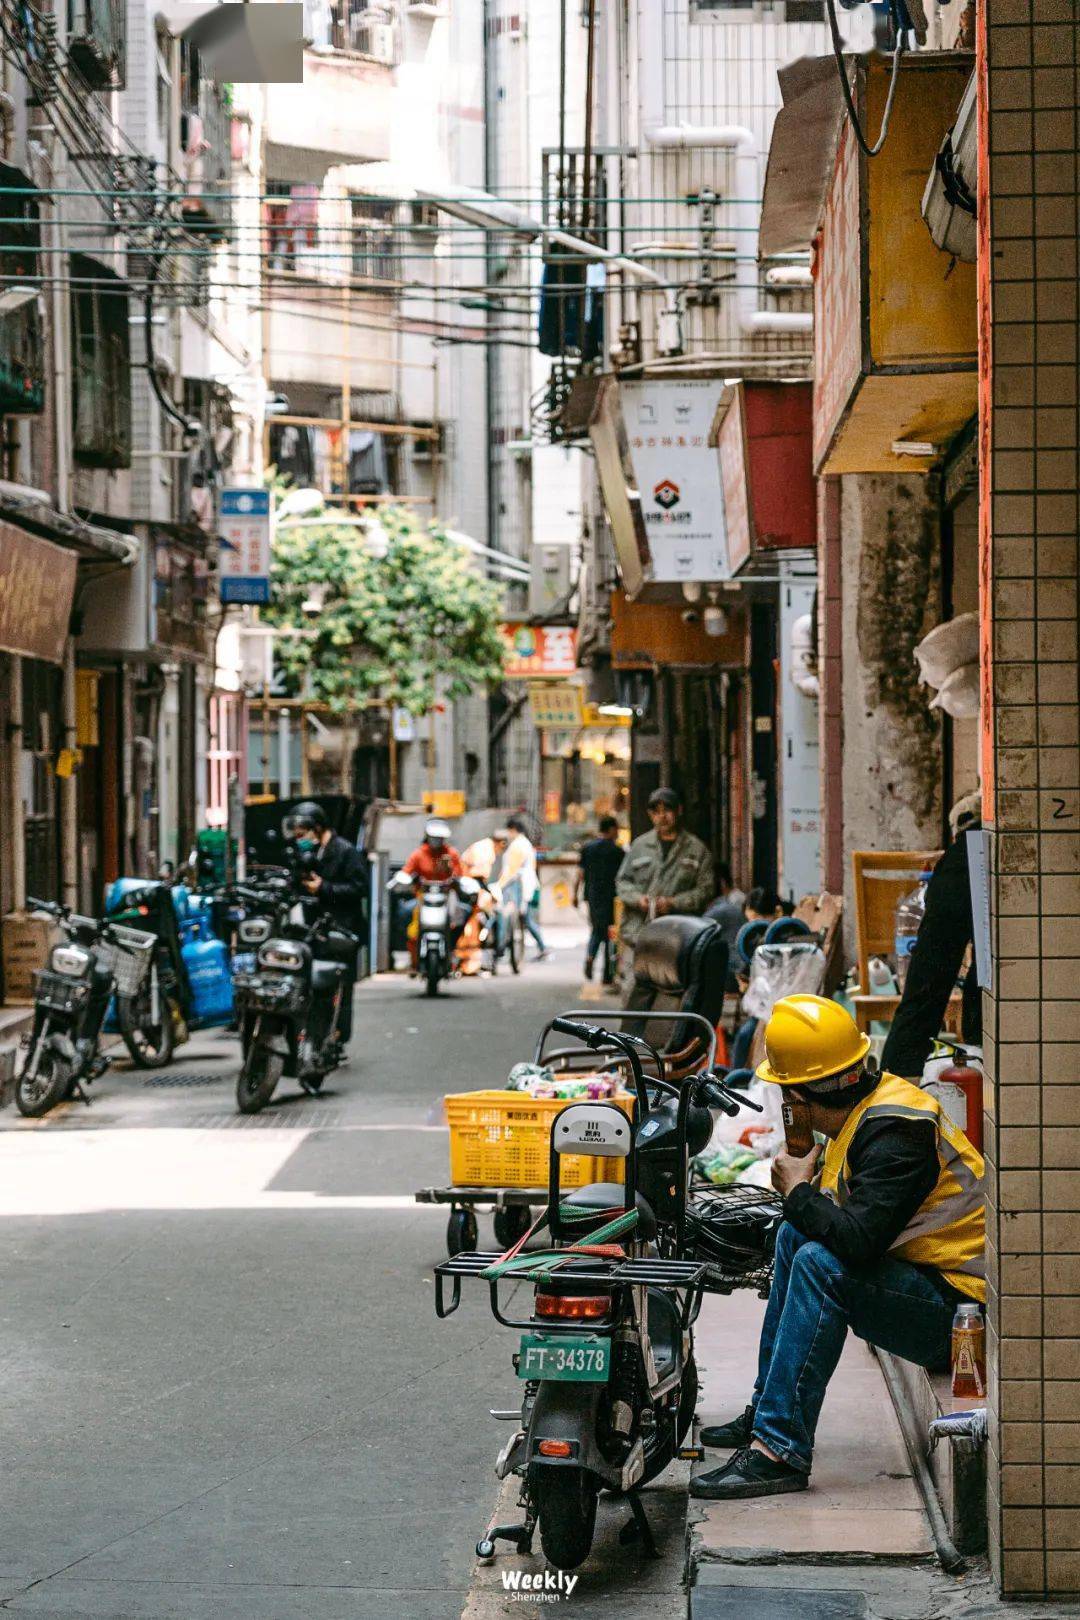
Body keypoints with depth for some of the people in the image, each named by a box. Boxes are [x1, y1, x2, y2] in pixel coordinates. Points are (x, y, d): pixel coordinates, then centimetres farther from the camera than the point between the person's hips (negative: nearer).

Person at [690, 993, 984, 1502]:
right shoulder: (866, 1108, 7)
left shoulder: (894, 1130, -22)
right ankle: (766, 1410, 17)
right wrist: (800, 1194, -1)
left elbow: (859, 1239, -33)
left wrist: (800, 1190, -16)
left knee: (820, 1265, -27)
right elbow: (845, 1222, 18)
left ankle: (779, 1450, -26)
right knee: (796, 1235, 17)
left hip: (961, 1303, -11)